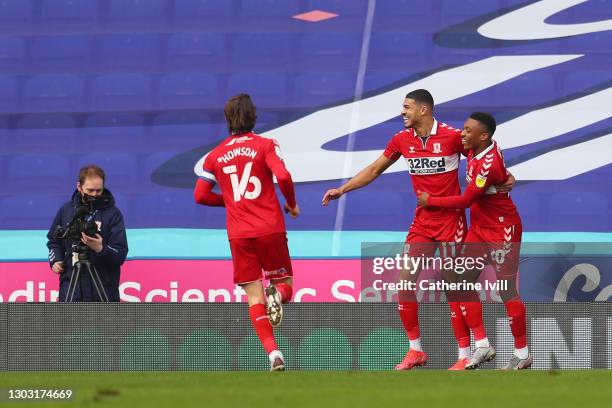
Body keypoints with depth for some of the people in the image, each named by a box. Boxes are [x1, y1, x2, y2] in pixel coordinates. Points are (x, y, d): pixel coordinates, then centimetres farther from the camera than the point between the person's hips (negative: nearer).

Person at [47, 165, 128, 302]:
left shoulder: (112, 213, -2)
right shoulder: (66, 210, 7)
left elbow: (120, 254, -8)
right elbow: (54, 241, 23)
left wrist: (101, 249, -27)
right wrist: (55, 260, 5)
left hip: (103, 290, -2)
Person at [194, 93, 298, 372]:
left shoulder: (216, 155, 9)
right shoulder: (265, 145, 1)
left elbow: (200, 195, 7)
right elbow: (283, 176, -14)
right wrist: (292, 204, 3)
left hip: (238, 234, 2)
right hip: (270, 229, -2)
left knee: (254, 298, 2)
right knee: (284, 283, 13)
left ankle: (273, 354, -15)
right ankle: (276, 295, -25)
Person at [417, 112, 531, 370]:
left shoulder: (489, 164, -26)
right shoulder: (475, 148, -1)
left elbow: (465, 200, -20)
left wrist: (430, 201, -9)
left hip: (502, 230, -9)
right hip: (479, 227, 9)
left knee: (507, 290, -4)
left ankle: (522, 354, 6)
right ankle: (482, 345, 5)